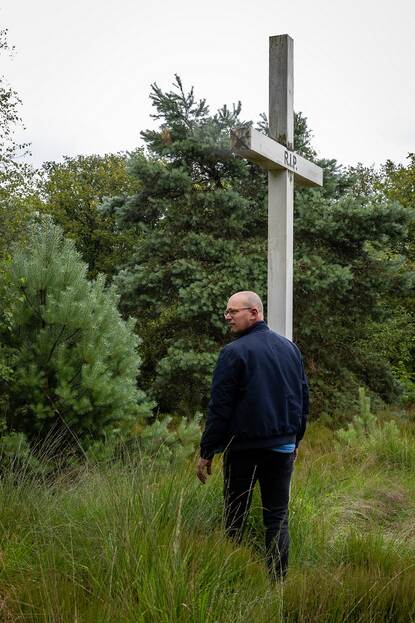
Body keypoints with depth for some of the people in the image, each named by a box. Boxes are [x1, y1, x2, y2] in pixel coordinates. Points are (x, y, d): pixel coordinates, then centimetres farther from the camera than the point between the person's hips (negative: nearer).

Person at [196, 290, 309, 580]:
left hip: (243, 448, -4)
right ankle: (278, 580, 4)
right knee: (278, 517, 7)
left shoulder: (234, 352, -11)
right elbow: (303, 399, 15)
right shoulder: (291, 348, 8)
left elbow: (220, 407, -11)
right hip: (283, 447, 5)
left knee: (235, 517, 7)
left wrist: (207, 453, -5)